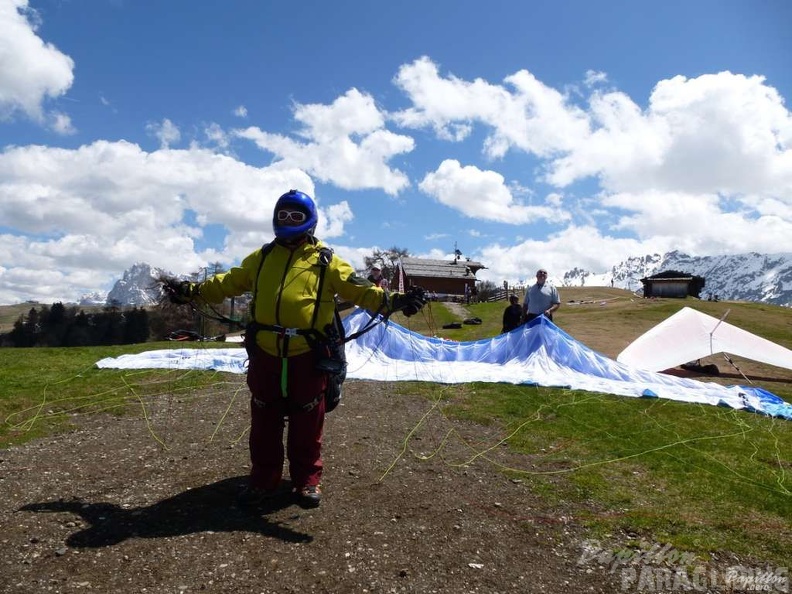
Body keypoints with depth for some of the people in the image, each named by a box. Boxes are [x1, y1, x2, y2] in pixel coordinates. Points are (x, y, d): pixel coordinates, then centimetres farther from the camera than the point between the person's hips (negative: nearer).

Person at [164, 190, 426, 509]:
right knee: (264, 422, 13)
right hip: (265, 355, 4)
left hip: (307, 358, -3)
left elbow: (359, 290, -4)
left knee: (306, 424, 9)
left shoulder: (326, 262, 1)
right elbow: (229, 282, 19)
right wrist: (194, 291, 10)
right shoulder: (261, 258, 13)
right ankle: (264, 479, 28)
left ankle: (307, 480, 24)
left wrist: (393, 301, -19)